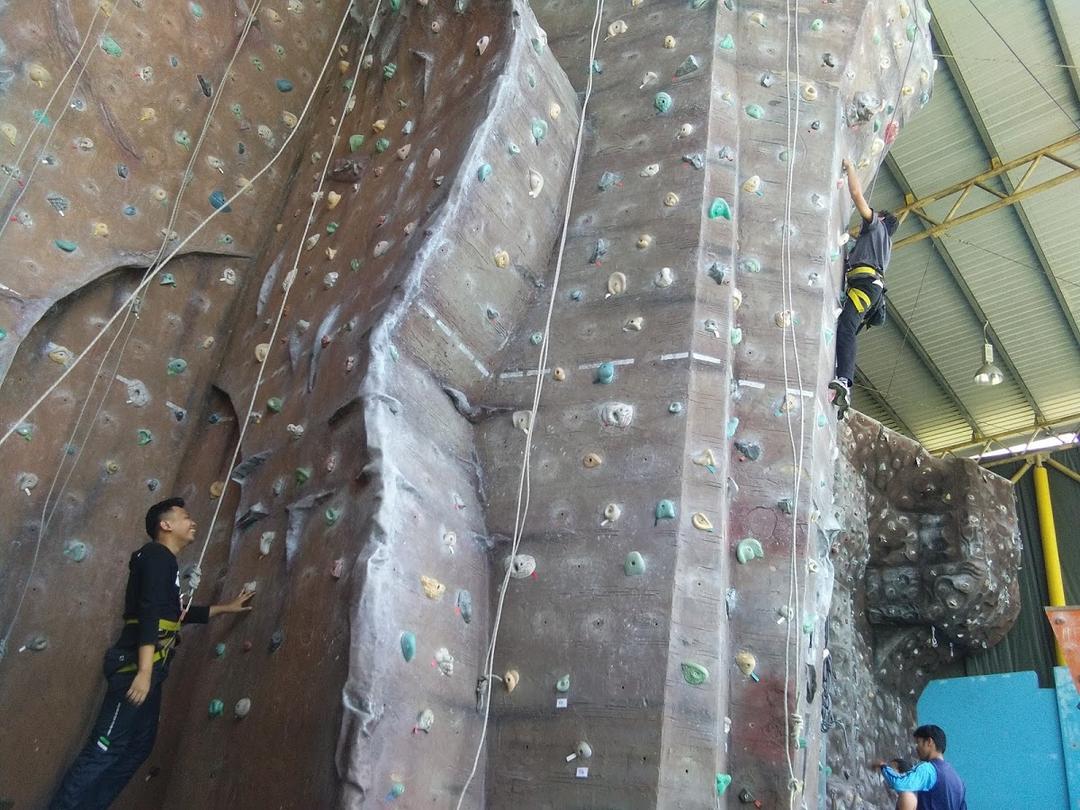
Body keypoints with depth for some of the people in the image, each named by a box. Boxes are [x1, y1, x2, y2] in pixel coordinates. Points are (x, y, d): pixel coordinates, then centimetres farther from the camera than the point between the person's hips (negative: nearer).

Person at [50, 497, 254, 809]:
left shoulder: (166, 562, 22)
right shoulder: (157, 555, -8)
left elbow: (177, 614, 31)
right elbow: (149, 612, -21)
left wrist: (227, 607, 36)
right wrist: (144, 670, -29)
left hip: (149, 666, 10)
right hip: (138, 665, -10)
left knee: (139, 747, 11)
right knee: (106, 749, -11)